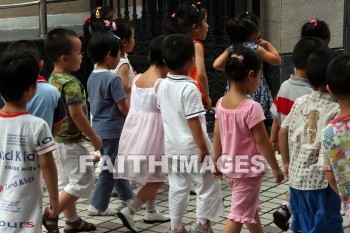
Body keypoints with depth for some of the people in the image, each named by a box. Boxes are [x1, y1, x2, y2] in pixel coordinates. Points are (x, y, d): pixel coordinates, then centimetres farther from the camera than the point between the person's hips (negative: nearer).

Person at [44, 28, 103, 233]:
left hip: (57, 139, 9)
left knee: (66, 182, 16)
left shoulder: (52, 79, 6)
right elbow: (77, 114, -24)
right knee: (83, 181, 1)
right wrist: (94, 137, -14)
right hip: (71, 142, -9)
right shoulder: (71, 83, -23)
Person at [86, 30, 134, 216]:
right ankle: (97, 205, 6)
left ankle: (127, 197, 31)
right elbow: (123, 106, -16)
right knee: (110, 168, 2)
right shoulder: (113, 79, -19)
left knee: (117, 164, 19)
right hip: (113, 129, -9)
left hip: (98, 127, 9)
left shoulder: (92, 77, 6)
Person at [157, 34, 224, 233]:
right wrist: (203, 147, -16)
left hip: (172, 147, 7)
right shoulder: (190, 89, -20)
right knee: (209, 185, 8)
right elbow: (193, 121, -21)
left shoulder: (163, 86, 3)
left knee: (177, 187, 15)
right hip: (192, 149, -7)